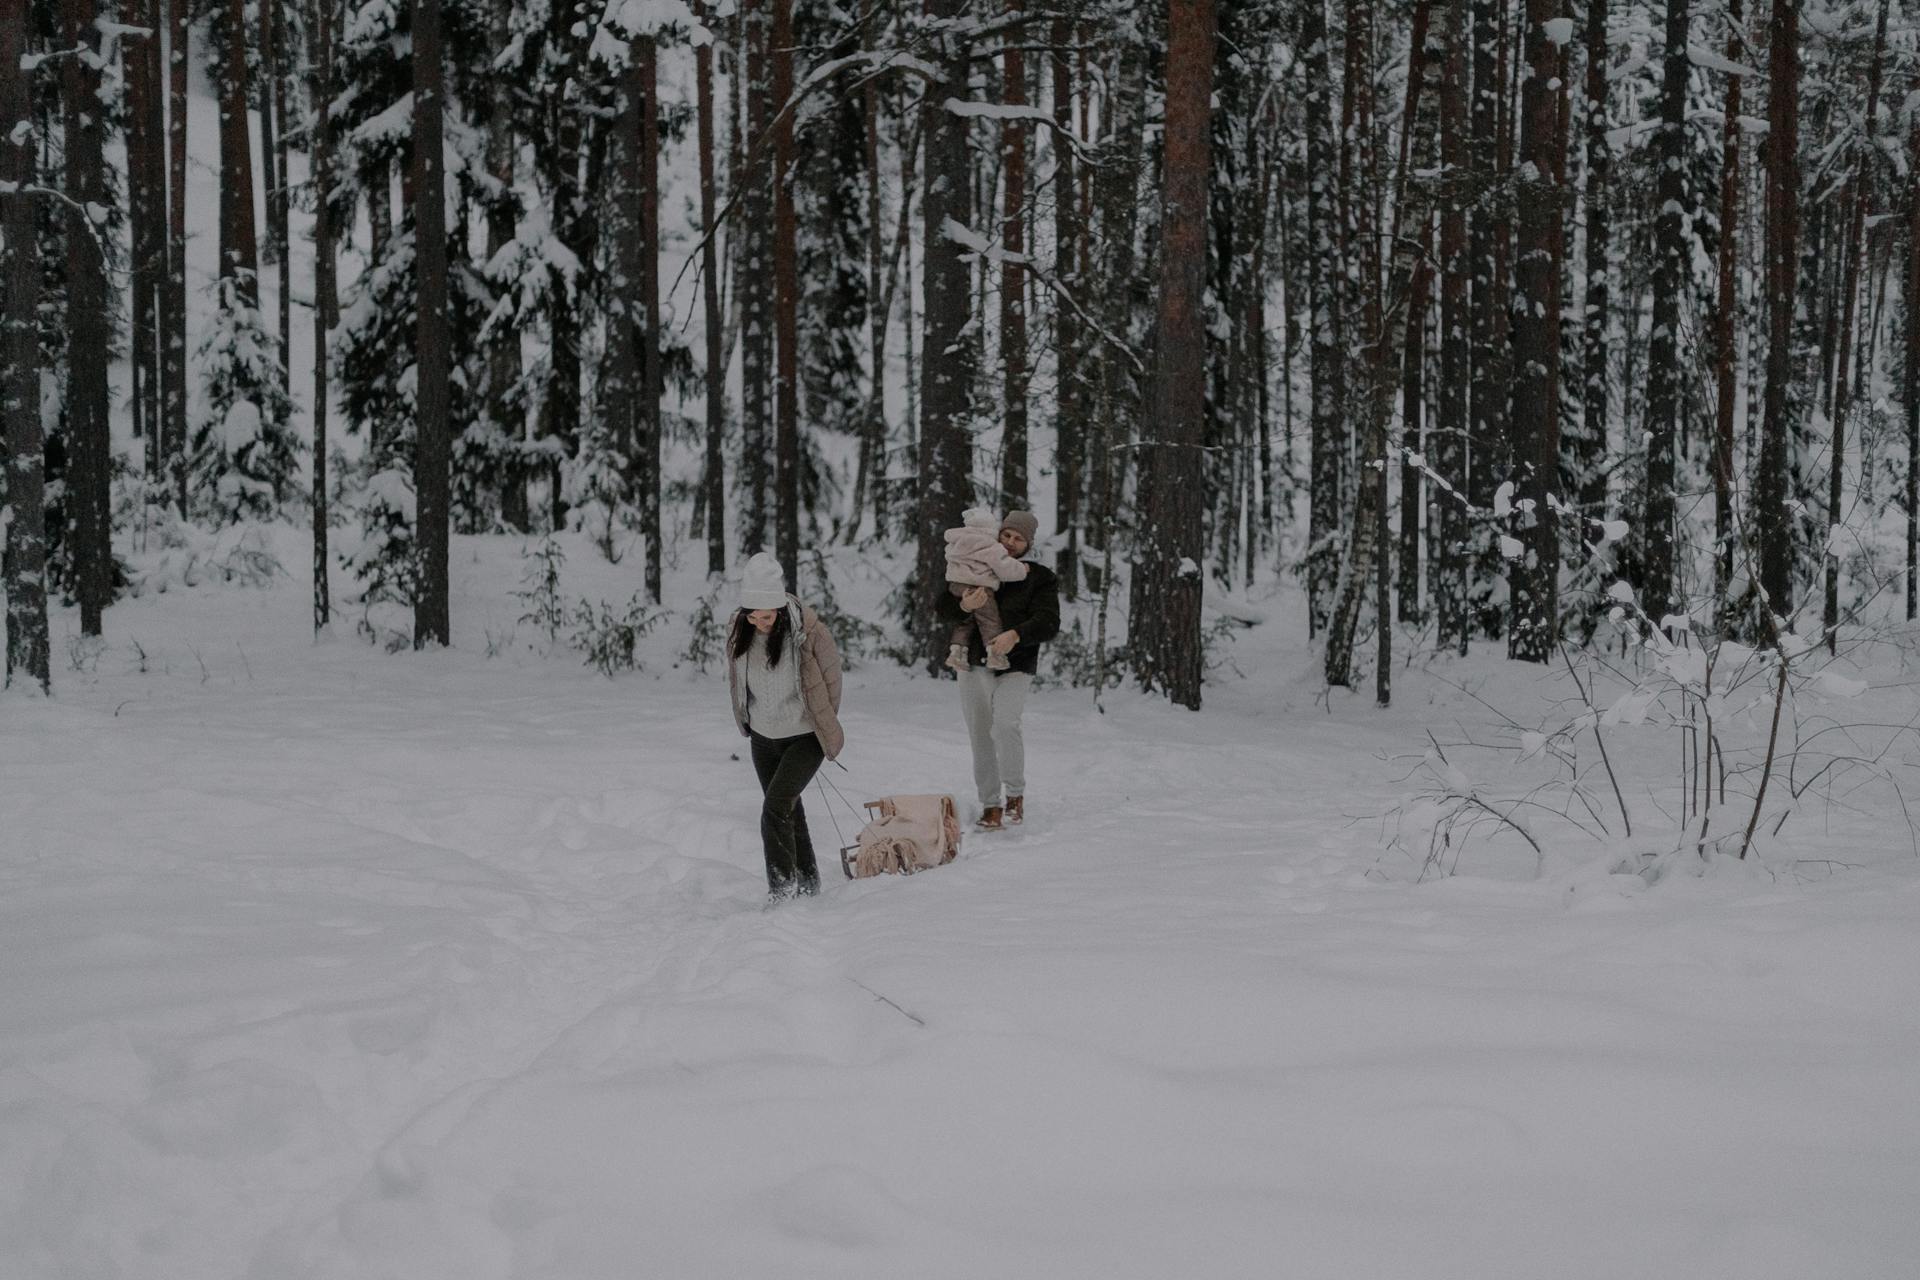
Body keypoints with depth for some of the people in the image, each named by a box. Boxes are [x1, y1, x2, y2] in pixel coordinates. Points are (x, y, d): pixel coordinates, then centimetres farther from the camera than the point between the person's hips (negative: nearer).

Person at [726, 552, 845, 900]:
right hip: (763, 736, 5)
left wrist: (824, 726, 3)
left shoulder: (808, 630, -24)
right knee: (788, 809, 17)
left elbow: (830, 681, -8)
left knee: (775, 809, -18)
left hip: (805, 736, -5)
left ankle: (782, 889, -11)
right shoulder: (738, 630, -11)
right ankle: (807, 881, 33)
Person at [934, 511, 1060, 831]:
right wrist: (964, 606, -18)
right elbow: (943, 609, 5)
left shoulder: (1039, 578, 4)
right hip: (975, 664, 3)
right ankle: (991, 807, 12)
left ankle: (1015, 794, -8)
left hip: (1015, 666, -3)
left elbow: (1048, 622, -8)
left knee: (1004, 725, -25)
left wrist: (1016, 635, -26)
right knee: (980, 738, 3)